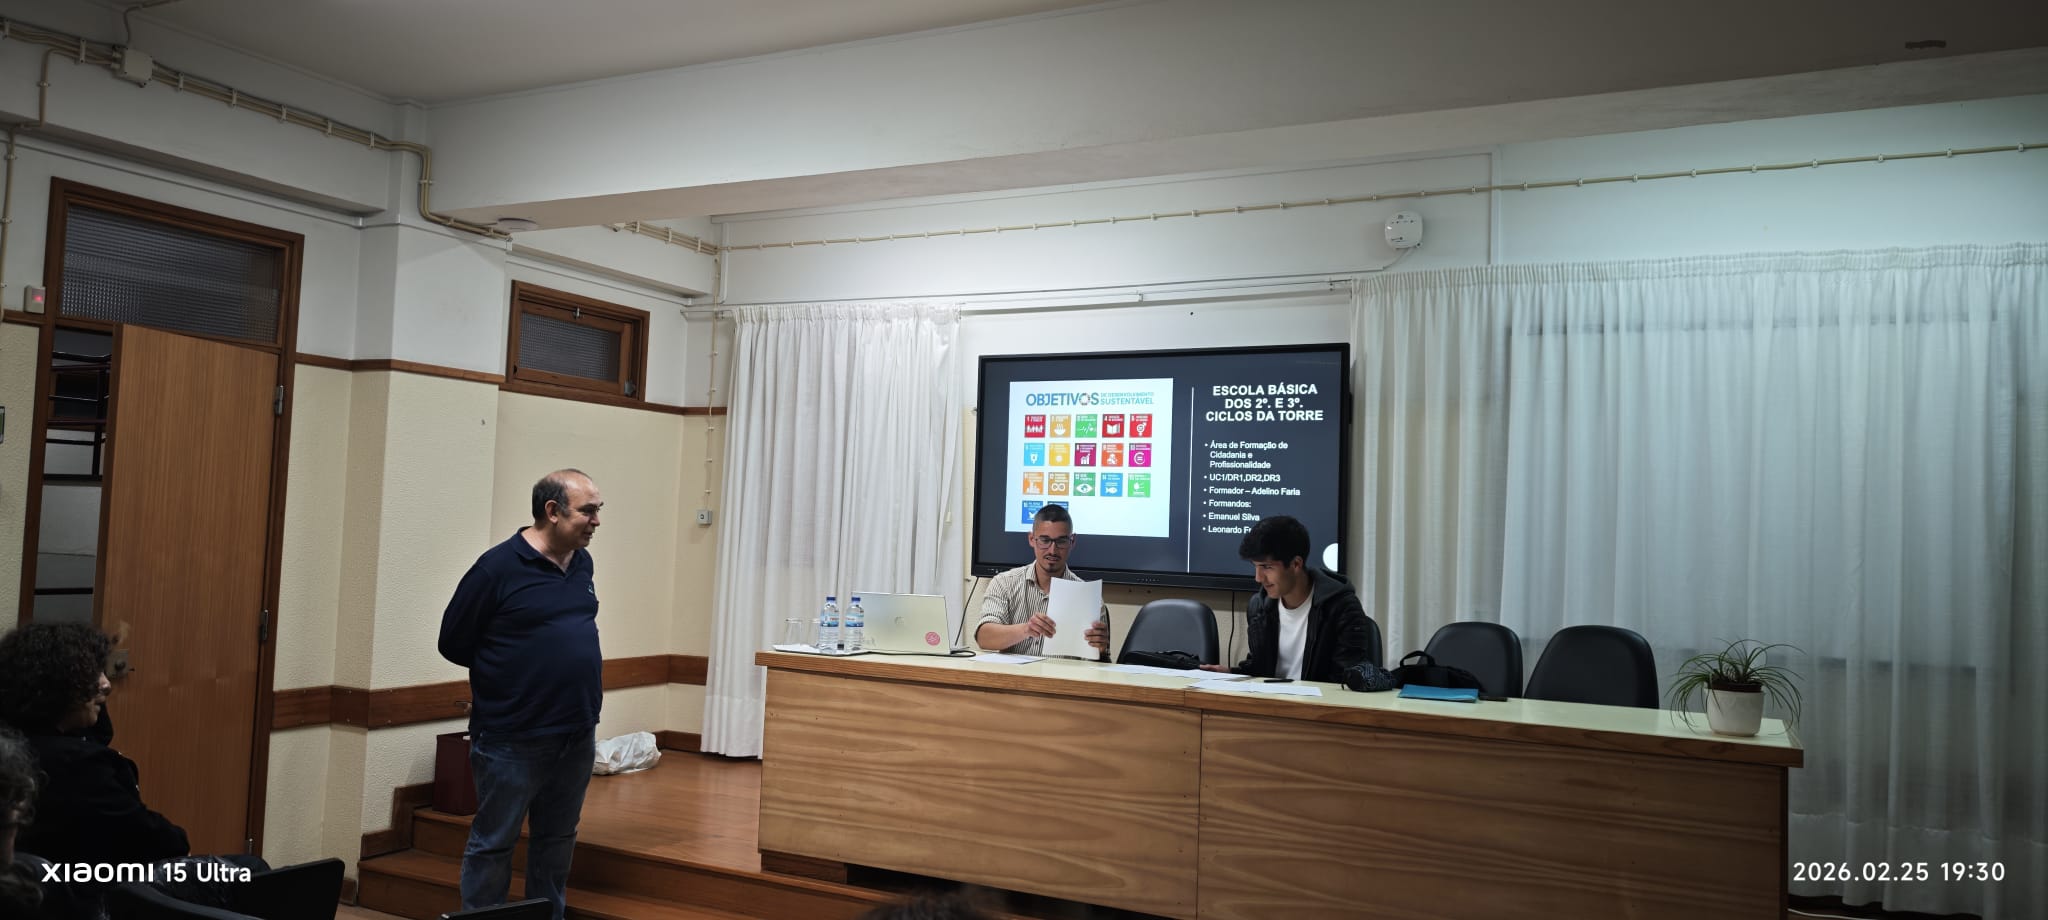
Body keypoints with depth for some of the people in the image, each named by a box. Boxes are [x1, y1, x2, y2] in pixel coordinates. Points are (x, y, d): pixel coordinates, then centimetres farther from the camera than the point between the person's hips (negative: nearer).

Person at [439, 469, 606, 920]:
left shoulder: (582, 562, 6)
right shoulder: (499, 566, -14)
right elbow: (454, 642, -7)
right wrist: (509, 673, 3)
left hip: (578, 736, 6)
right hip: (512, 741, -6)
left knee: (557, 842, 17)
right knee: (493, 844, 7)